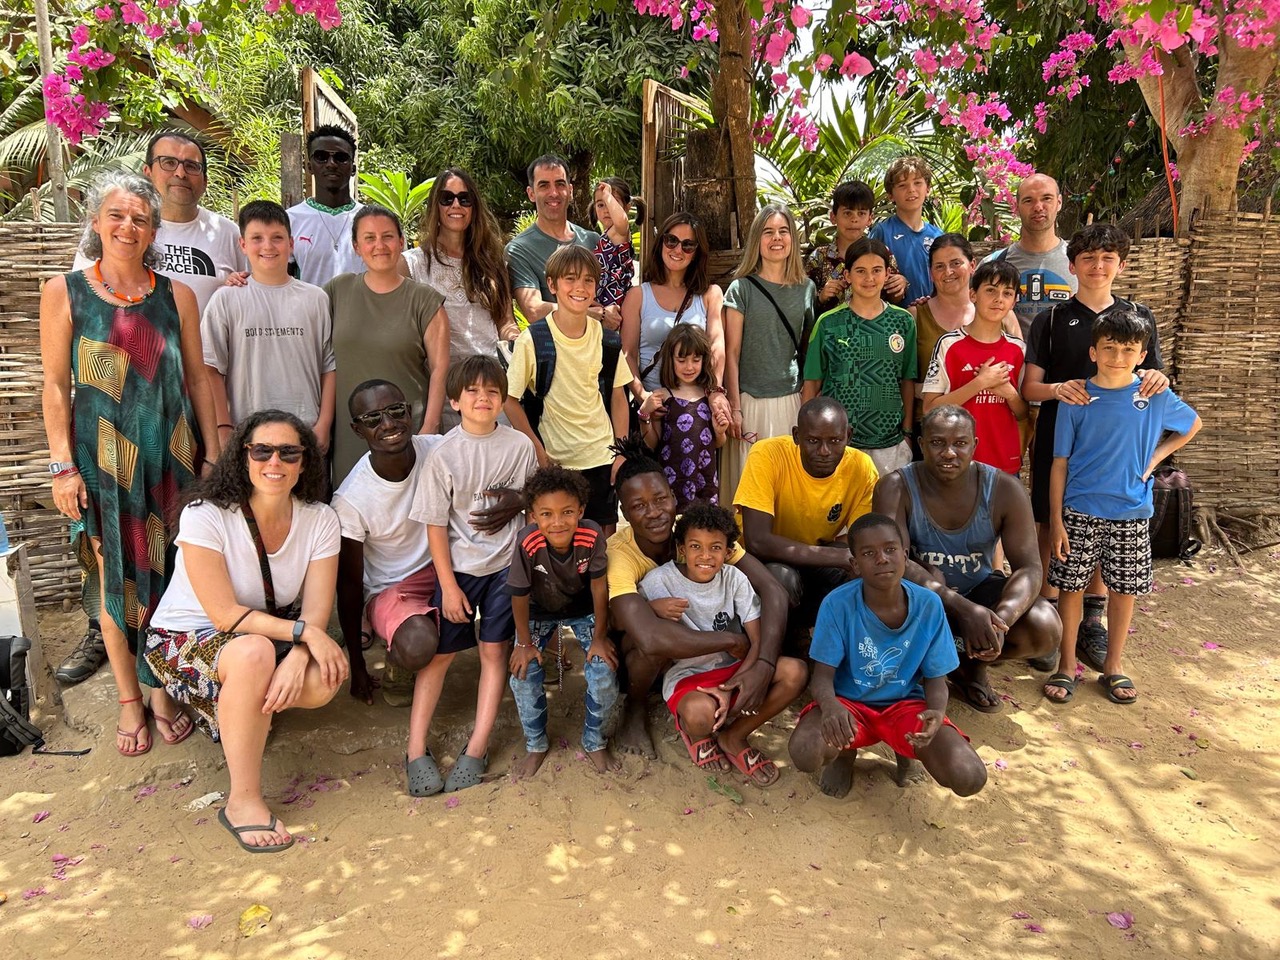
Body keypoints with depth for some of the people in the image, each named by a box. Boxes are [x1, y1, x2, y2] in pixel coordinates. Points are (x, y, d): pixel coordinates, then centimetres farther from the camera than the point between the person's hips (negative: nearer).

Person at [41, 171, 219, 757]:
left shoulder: (176, 295, 4)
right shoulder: (63, 292, 0)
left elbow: (197, 380, 6)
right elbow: (55, 386, -1)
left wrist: (211, 456, 3)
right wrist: (62, 466, -6)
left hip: (171, 457, 1)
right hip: (103, 461, -1)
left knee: (169, 577, 7)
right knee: (116, 580, 7)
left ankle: (163, 689, 25)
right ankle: (129, 700, 23)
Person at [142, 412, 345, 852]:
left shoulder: (319, 519, -10)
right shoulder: (204, 515, -21)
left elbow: (317, 611, -16)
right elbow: (226, 616, -23)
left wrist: (295, 661, -36)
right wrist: (304, 631, -30)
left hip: (271, 635, 4)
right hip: (185, 640, -4)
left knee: (325, 679, -26)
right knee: (255, 652, -37)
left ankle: (230, 709, 7)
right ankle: (243, 801, -24)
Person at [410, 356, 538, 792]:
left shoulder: (520, 446, -3)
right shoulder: (444, 453, -8)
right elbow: (435, 524, -6)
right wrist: (448, 586, -7)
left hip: (506, 565, 1)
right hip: (458, 567, -1)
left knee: (495, 652, 3)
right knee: (439, 652, 4)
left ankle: (476, 749, 12)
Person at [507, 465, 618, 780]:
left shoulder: (592, 535, -33)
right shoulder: (527, 543, -36)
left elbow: (599, 586, -19)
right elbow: (519, 596, -21)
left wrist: (599, 637, -11)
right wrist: (524, 643, -10)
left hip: (583, 609, 0)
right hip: (539, 611, 0)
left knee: (605, 676, -12)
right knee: (523, 677, -12)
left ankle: (594, 742, 18)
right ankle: (536, 745, 18)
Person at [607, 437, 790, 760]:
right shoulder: (617, 554, -33)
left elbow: (772, 590, -25)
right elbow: (650, 638, -49)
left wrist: (763, 666, -39)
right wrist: (733, 640, -37)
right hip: (632, 650, -3)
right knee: (658, 645, -38)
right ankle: (635, 709, -5)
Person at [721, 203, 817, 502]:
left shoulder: (807, 288, 10)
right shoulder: (741, 289, -1)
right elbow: (731, 352, -3)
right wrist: (734, 407, -9)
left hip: (793, 400, 3)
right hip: (751, 400, -3)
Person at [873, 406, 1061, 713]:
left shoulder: (1005, 489, -16)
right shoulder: (896, 488, -21)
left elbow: (1029, 567, -18)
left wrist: (1001, 619, -39)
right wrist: (963, 608, -45)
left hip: (980, 589, 3)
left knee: (1046, 630, -23)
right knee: (928, 577, -37)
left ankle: (973, 664, 9)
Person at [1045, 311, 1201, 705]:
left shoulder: (1156, 396, 0)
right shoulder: (1077, 400, -5)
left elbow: (1192, 425, 20)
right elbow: (1060, 463, -3)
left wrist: (1155, 457, 4)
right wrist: (1056, 520, -7)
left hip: (1132, 514, 2)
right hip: (1080, 512, -1)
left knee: (1123, 590, 10)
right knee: (1072, 587, 4)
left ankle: (1113, 666, 27)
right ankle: (1067, 666, 18)